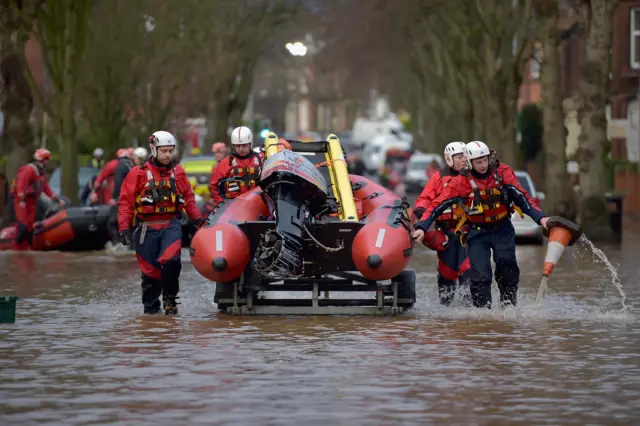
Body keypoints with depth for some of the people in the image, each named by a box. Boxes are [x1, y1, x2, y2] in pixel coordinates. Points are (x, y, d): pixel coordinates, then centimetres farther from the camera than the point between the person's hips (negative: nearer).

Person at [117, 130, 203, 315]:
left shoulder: (178, 172, 11)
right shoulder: (139, 173, 1)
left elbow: (188, 199, 17)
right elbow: (125, 202, -1)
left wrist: (198, 219, 5)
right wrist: (124, 228, -8)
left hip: (171, 225, 1)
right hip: (147, 228, -1)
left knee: (171, 261, -22)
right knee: (150, 270, 0)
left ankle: (170, 298, -1)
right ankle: (150, 307, 15)